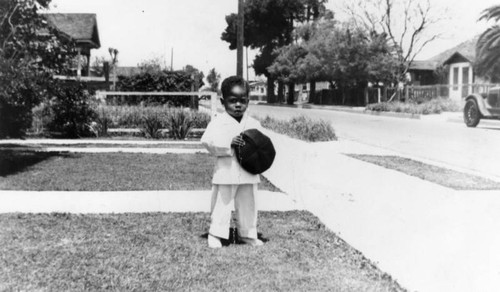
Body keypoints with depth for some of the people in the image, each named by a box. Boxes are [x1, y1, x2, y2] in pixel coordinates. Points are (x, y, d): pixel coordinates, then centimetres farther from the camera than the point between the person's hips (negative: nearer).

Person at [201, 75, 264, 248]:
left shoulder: (254, 124, 9)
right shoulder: (219, 122, -5)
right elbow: (207, 141, -16)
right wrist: (229, 143, -27)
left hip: (249, 174, 4)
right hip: (226, 172, -4)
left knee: (248, 205, 13)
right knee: (222, 204, 2)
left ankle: (248, 234, 25)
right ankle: (215, 234, 14)